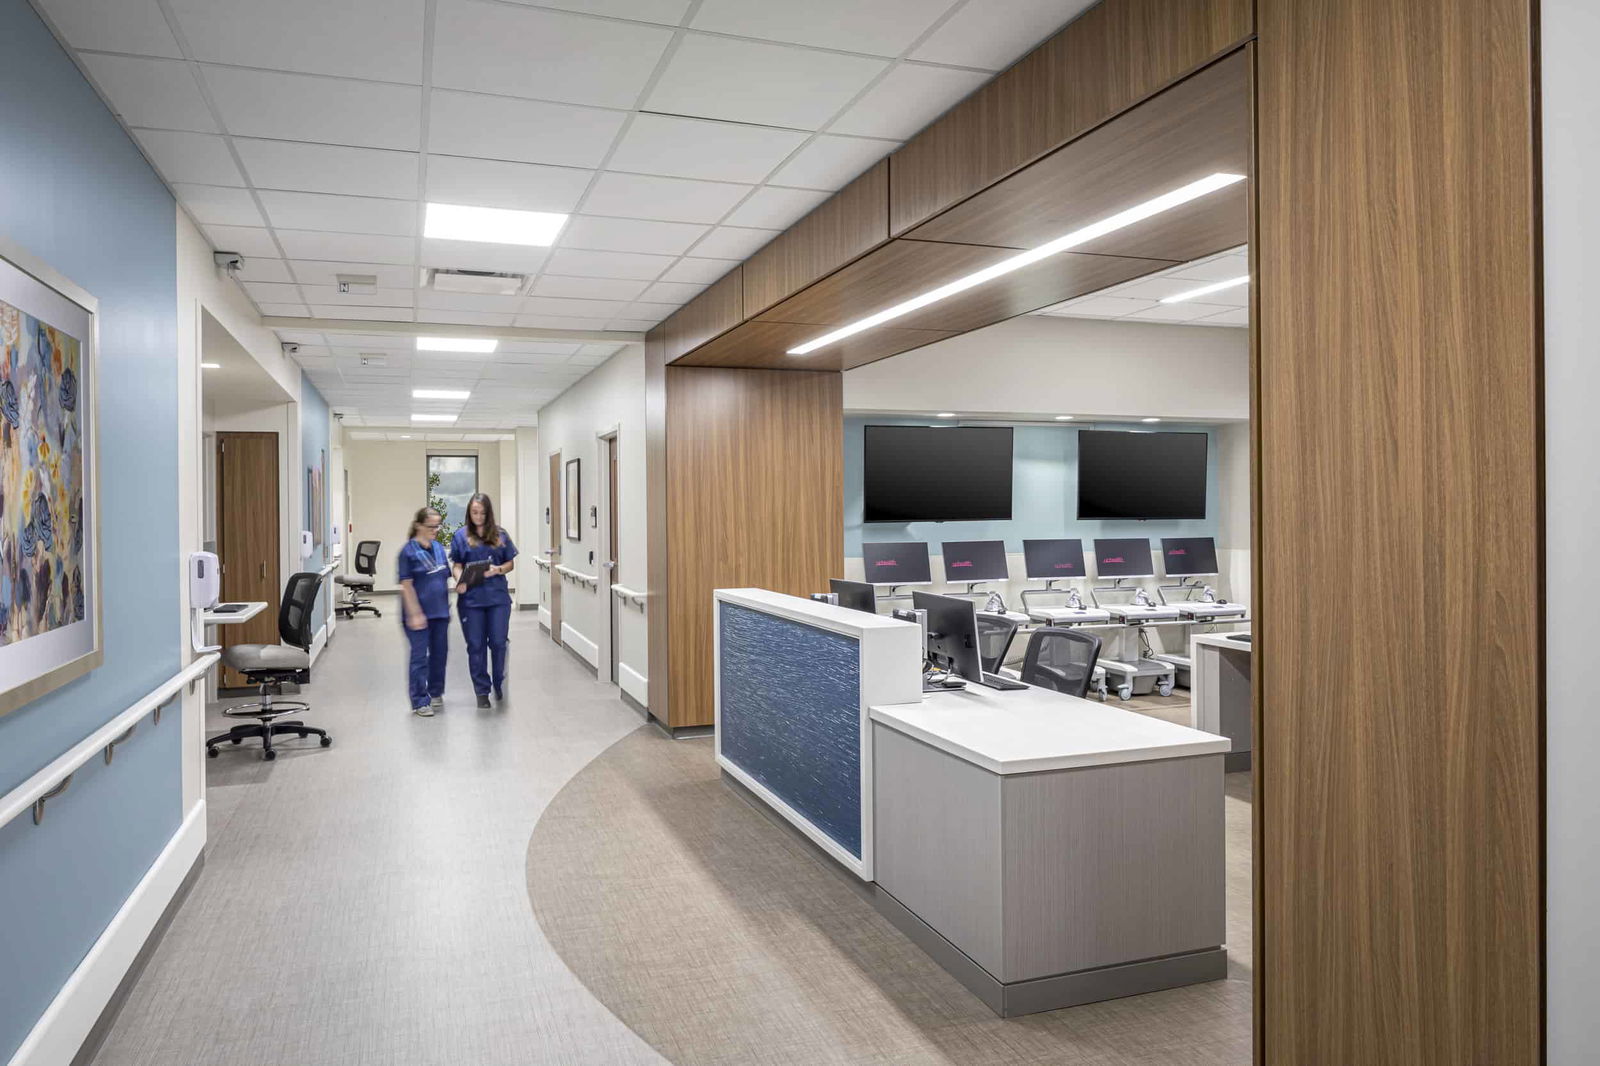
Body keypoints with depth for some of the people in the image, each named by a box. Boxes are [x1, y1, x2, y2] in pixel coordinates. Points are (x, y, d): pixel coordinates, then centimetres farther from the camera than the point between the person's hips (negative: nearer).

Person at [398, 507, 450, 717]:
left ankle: (435, 692, 33)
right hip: (420, 613, -6)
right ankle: (419, 702, 6)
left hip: (440, 612, 6)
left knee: (439, 653, 15)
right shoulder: (409, 551, -10)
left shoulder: (439, 548, 8)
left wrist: (446, 605, 12)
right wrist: (415, 613, -17)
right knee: (419, 656, -1)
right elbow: (406, 585, -13)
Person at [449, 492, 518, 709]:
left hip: (497, 596, 0)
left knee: (498, 642, 2)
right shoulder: (461, 535, 3)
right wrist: (460, 582, -16)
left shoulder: (500, 535, 5)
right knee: (476, 645, 6)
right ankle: (482, 691, 17)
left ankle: (499, 684, 23)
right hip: (471, 598, 0)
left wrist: (498, 570, -12)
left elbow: (511, 563, 8)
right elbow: (457, 566, 3)